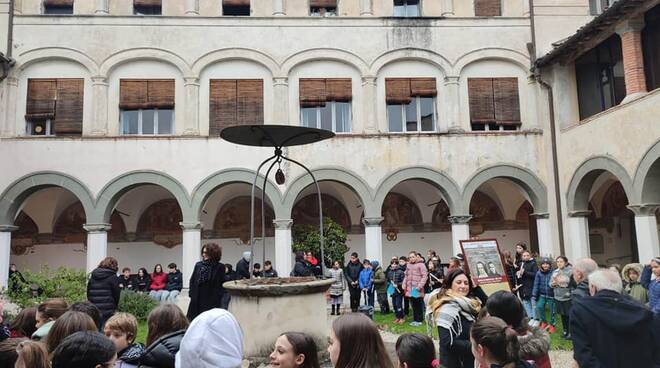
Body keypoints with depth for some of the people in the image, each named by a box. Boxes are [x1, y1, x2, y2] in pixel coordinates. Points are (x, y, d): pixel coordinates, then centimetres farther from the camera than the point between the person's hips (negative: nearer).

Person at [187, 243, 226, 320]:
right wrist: (192, 293, 3)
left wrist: (218, 296, -12)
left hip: (212, 300, -4)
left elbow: (222, 284, -5)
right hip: (197, 298, 4)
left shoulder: (220, 267, -3)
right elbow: (192, 280, 13)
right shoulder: (198, 265, 9)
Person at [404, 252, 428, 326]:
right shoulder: (408, 266, 14)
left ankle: (419, 320, 10)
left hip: (417, 289, -5)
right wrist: (404, 286, 9)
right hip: (410, 289, 5)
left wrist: (420, 286, -17)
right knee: (413, 305, 11)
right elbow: (406, 276, 20)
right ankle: (415, 320, 19)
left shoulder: (421, 265, -5)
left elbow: (424, 276, -10)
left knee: (419, 305, 2)